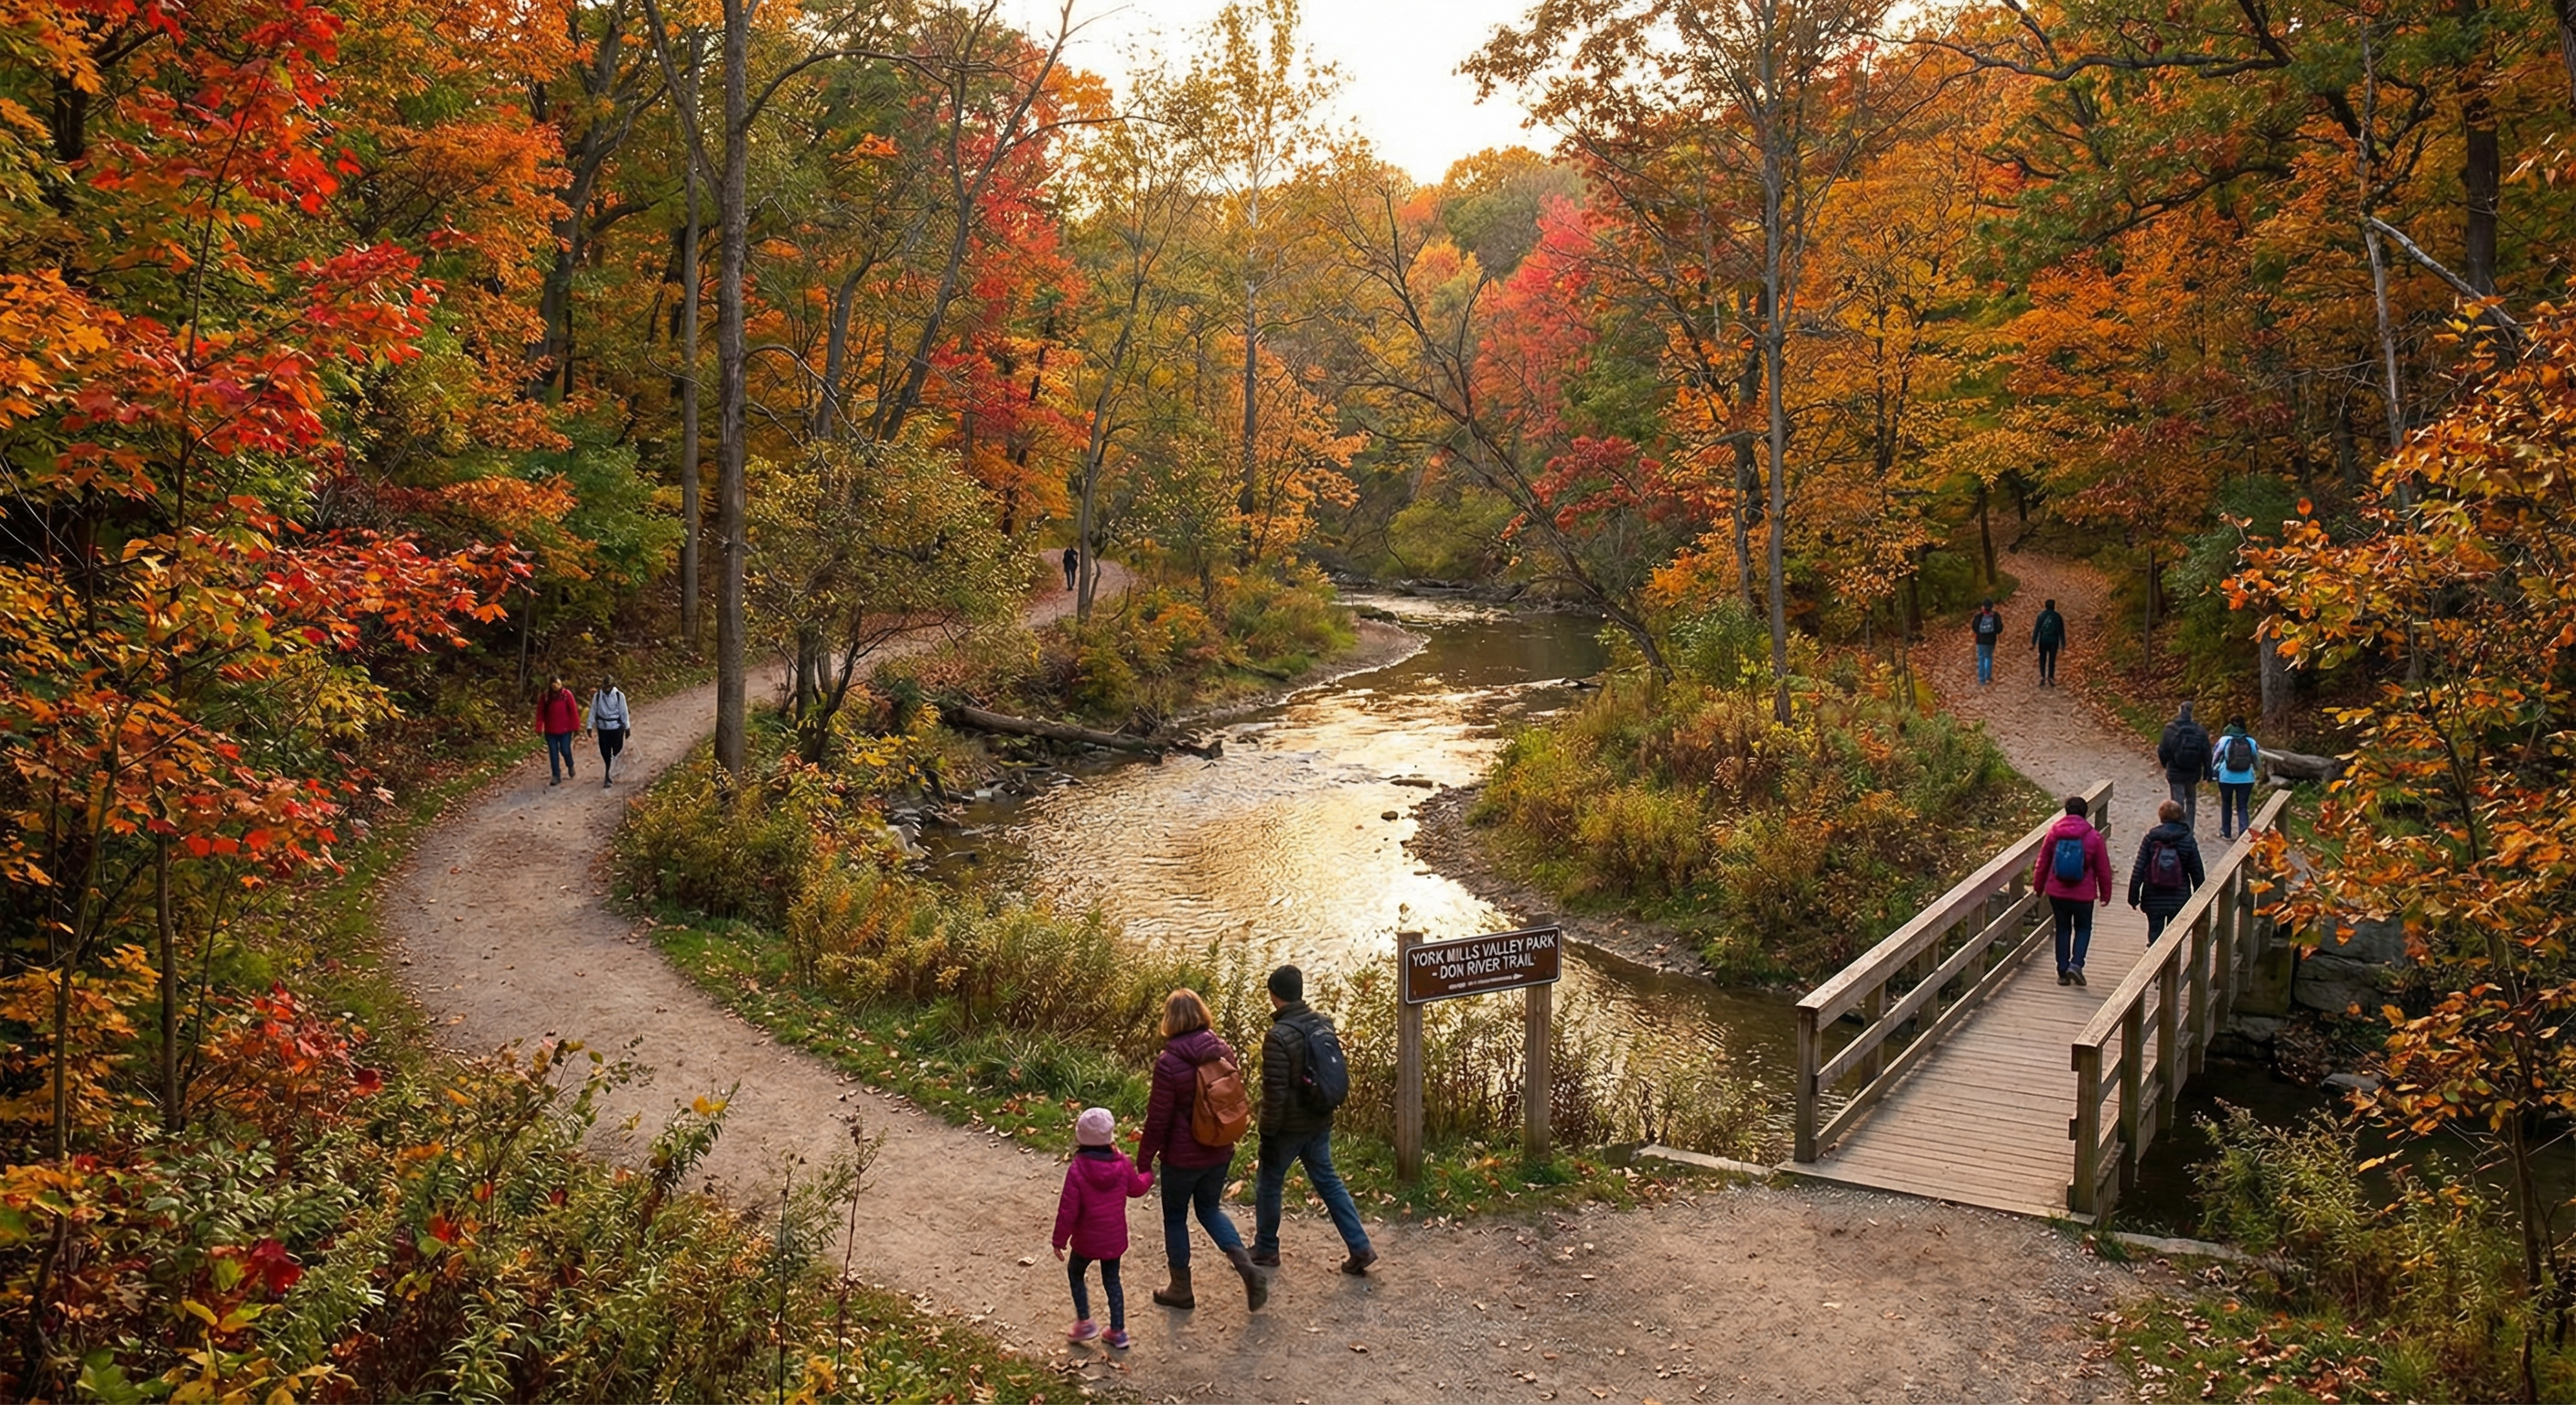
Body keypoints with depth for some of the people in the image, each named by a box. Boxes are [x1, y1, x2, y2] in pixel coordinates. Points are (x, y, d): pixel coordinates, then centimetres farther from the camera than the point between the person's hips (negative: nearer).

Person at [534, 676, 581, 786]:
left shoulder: (567, 694, -8)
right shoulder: (545, 696, -4)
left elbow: (573, 710, -7)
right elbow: (540, 712, -1)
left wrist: (575, 726, -9)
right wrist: (539, 728, -5)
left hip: (565, 729, -2)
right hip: (550, 730, 2)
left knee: (565, 751, 2)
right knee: (553, 753, 4)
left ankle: (570, 766, 34)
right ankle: (556, 776, 11)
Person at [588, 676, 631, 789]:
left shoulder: (619, 696, -10)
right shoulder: (597, 696, -6)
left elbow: (623, 712, -4)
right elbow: (593, 711, 0)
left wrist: (627, 727, 1)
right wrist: (590, 726, 2)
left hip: (617, 728, -1)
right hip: (602, 728, 2)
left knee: (617, 753, 0)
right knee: (605, 753, 9)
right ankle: (608, 776, 25)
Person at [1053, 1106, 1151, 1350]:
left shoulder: (1077, 1170, -23)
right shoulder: (1121, 1163, -12)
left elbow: (1068, 1210, -19)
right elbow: (1136, 1188, 8)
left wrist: (1059, 1240, -6)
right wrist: (1148, 1177, 31)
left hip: (1087, 1239, -4)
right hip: (1115, 1238, 4)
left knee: (1075, 1273, 23)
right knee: (1111, 1280, 20)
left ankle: (1084, 1322, 22)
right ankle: (1117, 1331, 26)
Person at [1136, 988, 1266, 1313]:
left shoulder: (1168, 1064, -22)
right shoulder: (1224, 1051, -5)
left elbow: (1158, 1119, -17)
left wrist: (1144, 1160, -5)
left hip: (1182, 1157, -5)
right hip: (1220, 1153, 5)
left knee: (1175, 1217, 15)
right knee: (1209, 1209, 24)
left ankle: (1181, 1289, 27)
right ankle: (1247, 1267, 6)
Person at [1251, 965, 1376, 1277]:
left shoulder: (1279, 1036, -22)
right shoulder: (1323, 1023, 0)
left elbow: (1274, 1092, -21)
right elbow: (1339, 1075, 10)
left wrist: (1267, 1135, -13)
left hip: (1290, 1127, -7)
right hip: (1321, 1123, 7)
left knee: (1268, 1185, 13)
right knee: (1328, 1181, 16)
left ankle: (1265, 1250, 27)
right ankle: (1360, 1248, 12)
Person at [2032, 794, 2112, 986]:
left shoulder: (2054, 832, -3)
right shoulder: (2094, 837, -7)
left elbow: (2043, 862, 4)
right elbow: (2103, 869, -1)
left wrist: (2038, 886, 18)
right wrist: (2105, 894, 10)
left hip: (2056, 892, 2)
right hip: (2083, 894, -2)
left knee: (2063, 929, 14)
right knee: (2083, 928, 16)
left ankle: (2063, 971, 13)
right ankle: (2076, 963, -4)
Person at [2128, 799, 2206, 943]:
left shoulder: (2150, 838, -6)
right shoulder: (2188, 841, -4)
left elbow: (2138, 869, -8)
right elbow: (2197, 873, 0)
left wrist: (2133, 895, -1)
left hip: (2153, 899, 0)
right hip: (2179, 899, 0)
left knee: (2154, 933, 8)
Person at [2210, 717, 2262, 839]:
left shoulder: (2224, 740, -8)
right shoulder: (2251, 742, -3)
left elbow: (2215, 757, -2)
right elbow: (2257, 761, 8)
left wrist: (2212, 773, 12)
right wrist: (2260, 771, 30)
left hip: (2226, 778, -1)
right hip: (2246, 779, 1)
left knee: (2226, 804, 18)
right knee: (2243, 806, 5)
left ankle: (2226, 832, 24)